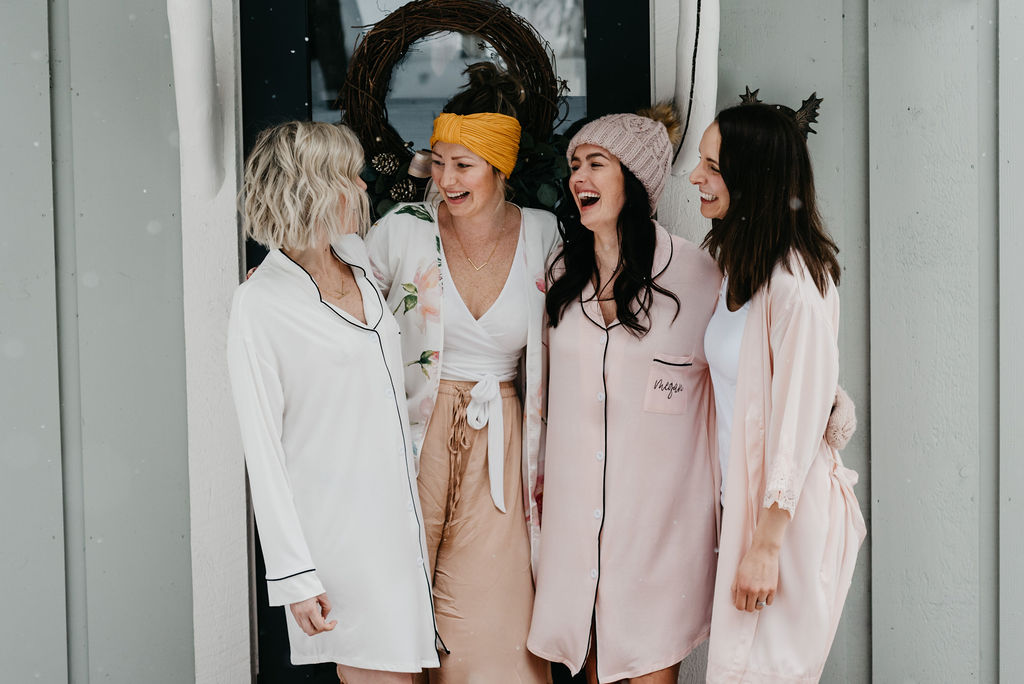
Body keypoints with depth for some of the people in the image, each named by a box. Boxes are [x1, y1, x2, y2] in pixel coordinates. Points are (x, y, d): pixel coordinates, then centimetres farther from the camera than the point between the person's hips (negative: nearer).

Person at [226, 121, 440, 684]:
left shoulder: (358, 260, 10)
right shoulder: (259, 305, -10)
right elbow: (263, 452, -11)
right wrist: (294, 576, -15)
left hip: (401, 520, 7)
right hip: (340, 532, -7)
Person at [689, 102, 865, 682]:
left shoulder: (796, 282, -21)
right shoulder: (742, 265, 8)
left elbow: (799, 420, -20)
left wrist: (766, 546, -17)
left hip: (790, 511, -9)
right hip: (743, 495, 9)